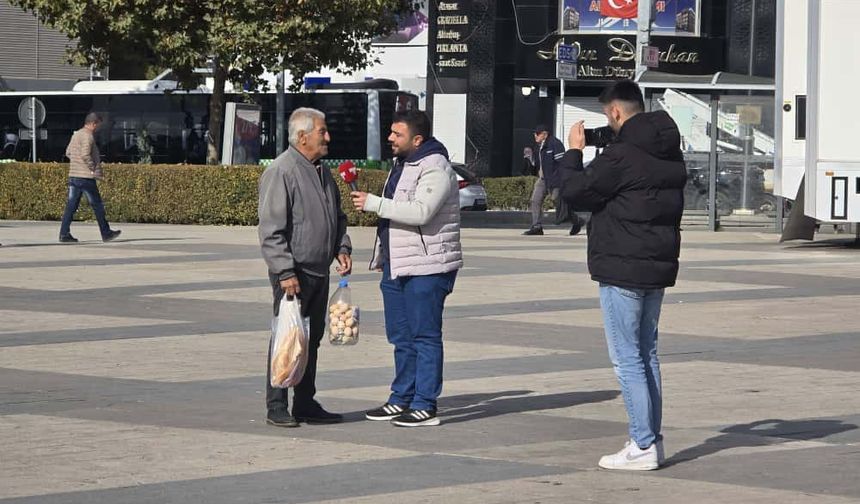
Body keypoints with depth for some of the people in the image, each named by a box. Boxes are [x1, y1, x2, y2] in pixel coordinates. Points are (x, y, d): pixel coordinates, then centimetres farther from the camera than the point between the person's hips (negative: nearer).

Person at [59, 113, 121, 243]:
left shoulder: (75, 135, 14)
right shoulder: (88, 136, -13)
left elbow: (68, 152, 19)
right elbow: (85, 155, -24)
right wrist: (94, 170, -14)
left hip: (73, 176, 8)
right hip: (86, 177, -8)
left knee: (71, 206, 5)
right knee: (97, 206, 3)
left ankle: (64, 234, -2)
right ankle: (106, 233, 11)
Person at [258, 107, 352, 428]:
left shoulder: (322, 172, 15)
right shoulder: (281, 172, -13)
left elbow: (337, 216, 27)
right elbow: (271, 230, -17)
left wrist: (341, 248, 9)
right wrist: (286, 272, -21)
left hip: (319, 272, 8)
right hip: (293, 272, -8)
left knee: (312, 339, 12)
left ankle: (306, 404, 19)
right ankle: (276, 407, 2)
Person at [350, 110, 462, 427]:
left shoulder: (435, 169, -15)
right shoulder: (402, 165, 17)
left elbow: (420, 211, -28)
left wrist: (373, 203, -23)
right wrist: (382, 257, 26)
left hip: (426, 268, -10)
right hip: (397, 266, 10)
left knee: (425, 335, -6)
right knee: (401, 336, 14)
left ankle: (425, 405, -4)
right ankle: (402, 399, 22)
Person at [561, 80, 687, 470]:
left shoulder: (622, 154, -18)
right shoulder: (670, 152, 10)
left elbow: (575, 192, -12)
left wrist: (573, 152, 4)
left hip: (623, 270, -9)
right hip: (659, 267, 9)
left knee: (627, 358, -4)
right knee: (647, 353, 17)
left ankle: (643, 446, -5)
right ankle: (652, 438, 18)